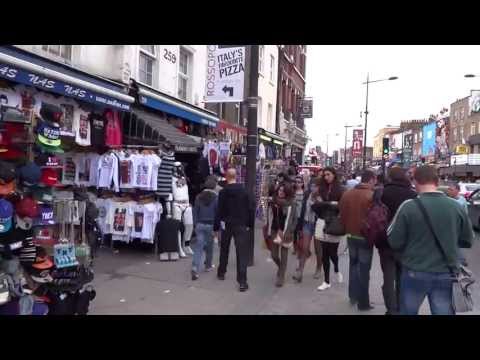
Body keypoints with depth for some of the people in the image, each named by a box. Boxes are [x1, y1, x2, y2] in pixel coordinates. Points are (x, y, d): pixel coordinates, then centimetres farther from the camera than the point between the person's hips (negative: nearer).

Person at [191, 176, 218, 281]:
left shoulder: (198, 197, 0)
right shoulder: (216, 198, -10)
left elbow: (195, 212, 5)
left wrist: (195, 225, 14)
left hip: (200, 225, 2)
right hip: (211, 225, -2)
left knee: (198, 247, 1)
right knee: (209, 246, 16)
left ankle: (195, 268, -13)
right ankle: (208, 266, 32)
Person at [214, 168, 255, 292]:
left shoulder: (223, 192, -6)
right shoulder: (244, 191, -2)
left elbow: (219, 211, -7)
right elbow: (251, 209, -2)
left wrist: (216, 227, -1)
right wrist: (250, 224, 6)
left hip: (226, 225, 1)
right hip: (241, 225, 0)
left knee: (224, 249, 21)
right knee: (242, 252, -3)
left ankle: (221, 273, 35)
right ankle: (242, 281, -9)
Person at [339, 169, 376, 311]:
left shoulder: (346, 194, 0)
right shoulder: (372, 196, -18)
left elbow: (342, 215, 6)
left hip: (351, 235, 5)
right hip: (365, 237, -5)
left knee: (353, 264, 22)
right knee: (364, 268, 5)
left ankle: (353, 295, 26)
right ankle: (363, 302, 14)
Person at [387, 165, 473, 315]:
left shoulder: (408, 206, -16)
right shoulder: (456, 206, -5)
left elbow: (394, 241, -10)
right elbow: (467, 240, 7)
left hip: (415, 273, -2)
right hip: (446, 274, 2)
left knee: (408, 312, 18)